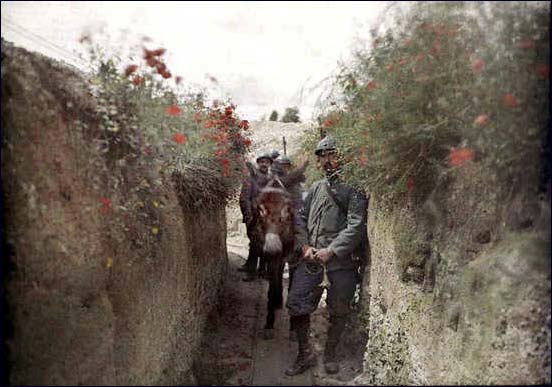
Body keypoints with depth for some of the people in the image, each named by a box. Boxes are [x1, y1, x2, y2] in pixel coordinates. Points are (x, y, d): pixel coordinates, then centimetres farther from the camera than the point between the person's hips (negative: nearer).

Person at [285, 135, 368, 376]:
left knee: (338, 312, 9)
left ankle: (330, 354, 31)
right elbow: (301, 218, 14)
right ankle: (305, 354, 22)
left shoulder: (353, 188, -5)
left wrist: (331, 251, -19)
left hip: (340, 263, -5)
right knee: (296, 306, 4)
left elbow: (356, 226, -13)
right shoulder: (316, 188, 14)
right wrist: (304, 246, -1)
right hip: (310, 261, 5)